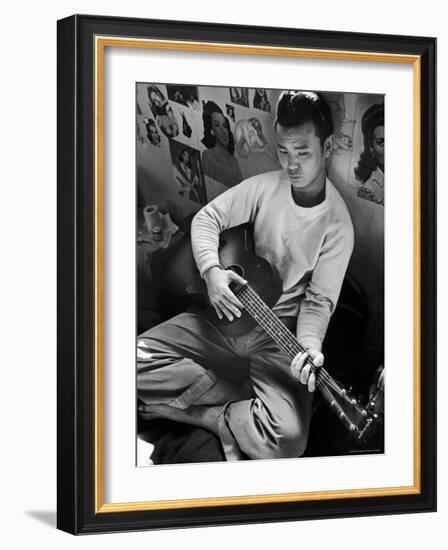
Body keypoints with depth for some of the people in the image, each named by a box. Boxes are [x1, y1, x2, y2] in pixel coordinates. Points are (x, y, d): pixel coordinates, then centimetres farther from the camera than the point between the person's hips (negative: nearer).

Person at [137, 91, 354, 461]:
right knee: (138, 358, -16)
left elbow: (319, 300, -9)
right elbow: (208, 218, 3)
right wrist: (211, 270, -17)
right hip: (224, 314, 4)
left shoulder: (337, 224, -11)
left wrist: (309, 346, -29)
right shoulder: (264, 187, -2)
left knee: (287, 437, -30)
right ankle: (242, 404, -11)